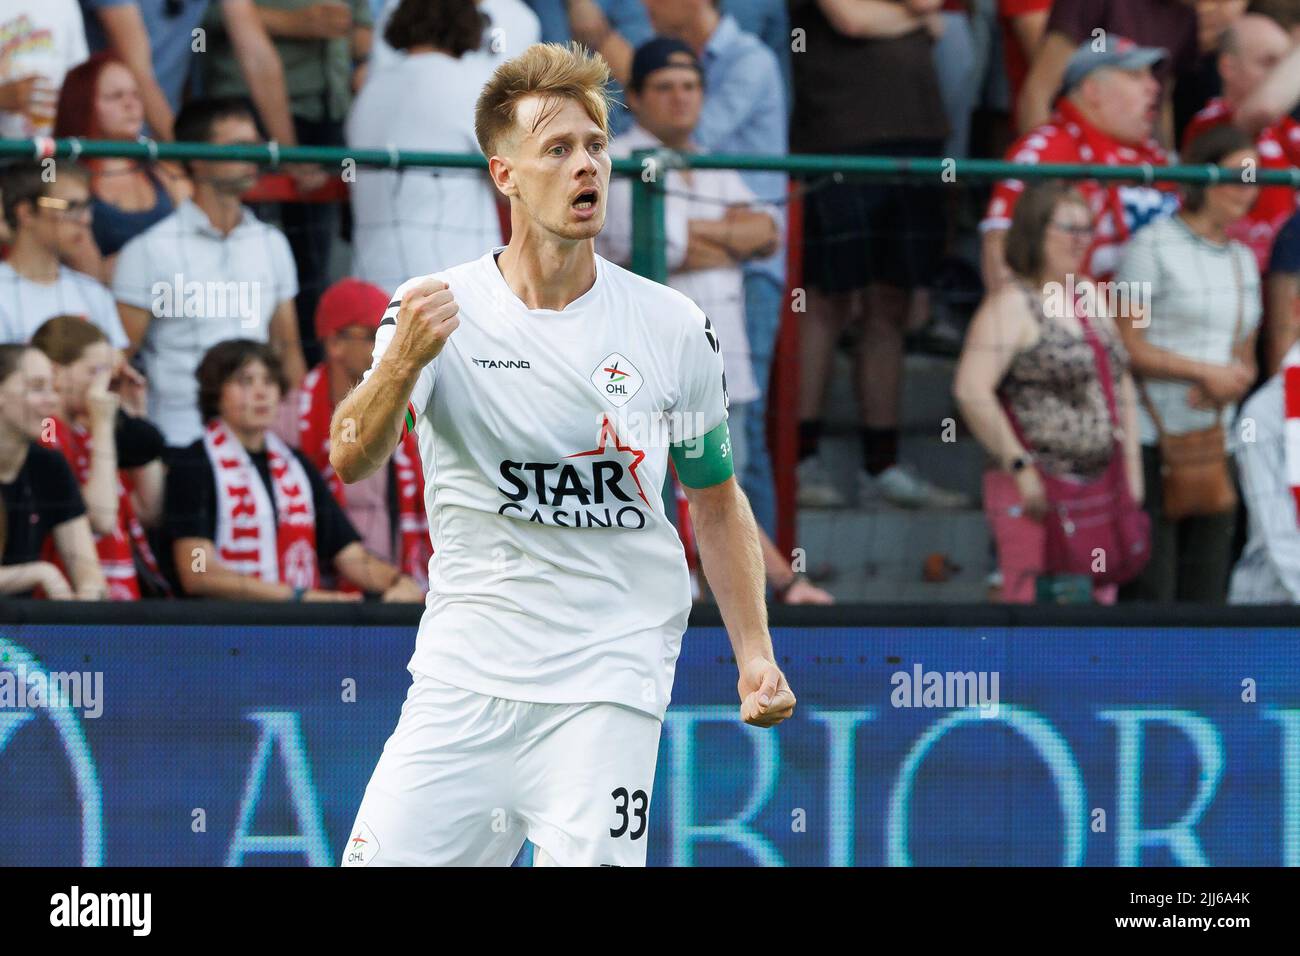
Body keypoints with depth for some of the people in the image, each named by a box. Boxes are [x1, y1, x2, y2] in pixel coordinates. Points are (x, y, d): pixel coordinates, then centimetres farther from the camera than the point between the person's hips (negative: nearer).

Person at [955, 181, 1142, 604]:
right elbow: (971, 390, -18)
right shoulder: (1011, 306, -7)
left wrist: (1131, 468, 16)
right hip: (1036, 489, -8)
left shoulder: (1090, 304, 18)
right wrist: (1020, 469, -19)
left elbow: (1121, 384, 26)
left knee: (1100, 598, 5)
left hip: (1099, 486, 8)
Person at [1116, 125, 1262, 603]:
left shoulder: (1242, 259, 17)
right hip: (1151, 442, -7)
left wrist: (1234, 381, -3)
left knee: (1206, 593, 4)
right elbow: (1126, 345, -9)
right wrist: (1207, 373, -12)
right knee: (1149, 592, -10)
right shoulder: (1152, 246, -4)